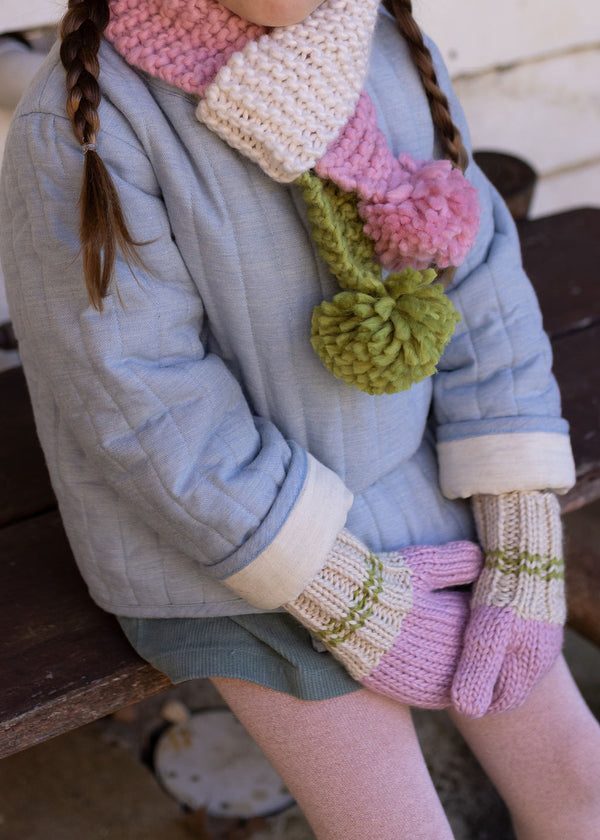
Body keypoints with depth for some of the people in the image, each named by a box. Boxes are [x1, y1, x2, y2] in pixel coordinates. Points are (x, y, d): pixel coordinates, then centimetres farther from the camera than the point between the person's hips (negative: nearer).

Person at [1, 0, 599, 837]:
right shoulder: (79, 130, -23)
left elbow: (479, 295, -6)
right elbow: (149, 417, -23)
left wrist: (527, 563, -10)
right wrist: (358, 608, -18)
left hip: (406, 485, 5)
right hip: (229, 541, -5)